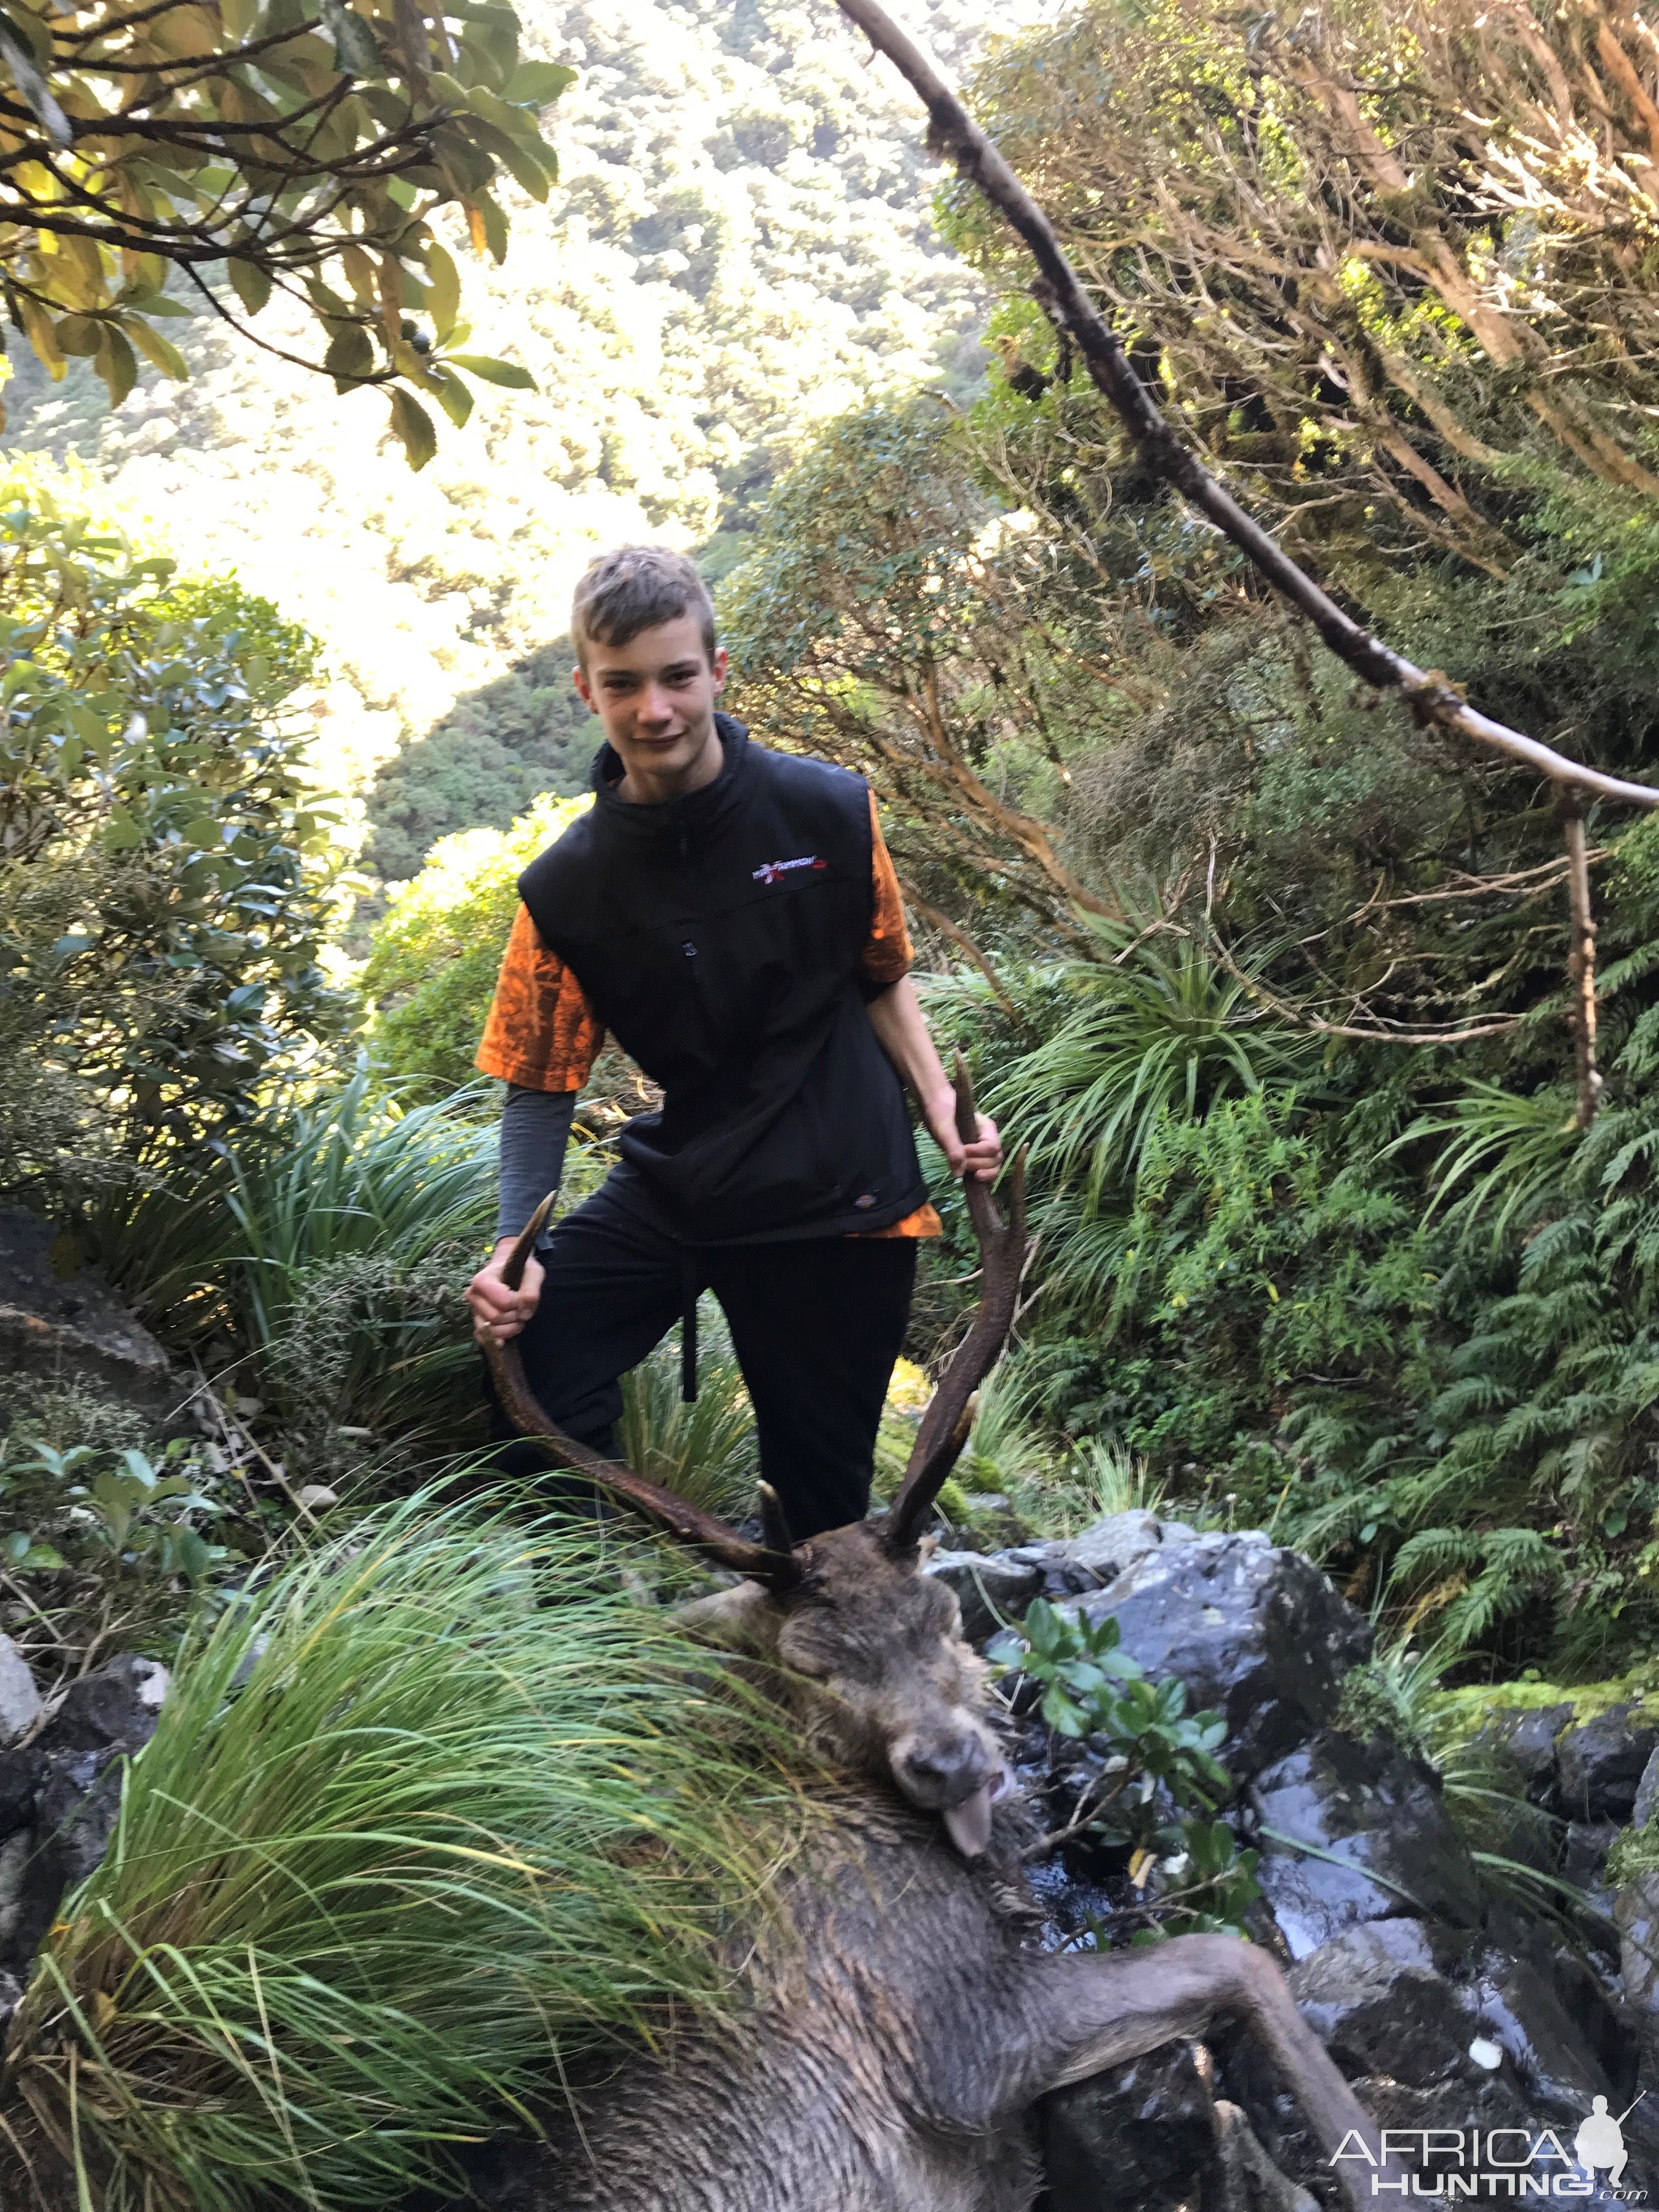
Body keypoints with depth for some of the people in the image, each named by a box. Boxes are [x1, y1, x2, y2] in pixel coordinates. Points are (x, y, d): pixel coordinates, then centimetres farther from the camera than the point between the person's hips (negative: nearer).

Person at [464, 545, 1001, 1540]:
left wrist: (944, 1110, -6)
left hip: (840, 1198, -1)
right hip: (674, 1186, 1)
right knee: (521, 1345, -19)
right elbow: (542, 1085, -1)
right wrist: (513, 1248, -15)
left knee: (822, 1484, 4)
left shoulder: (831, 812, -6)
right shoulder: (565, 889, -5)